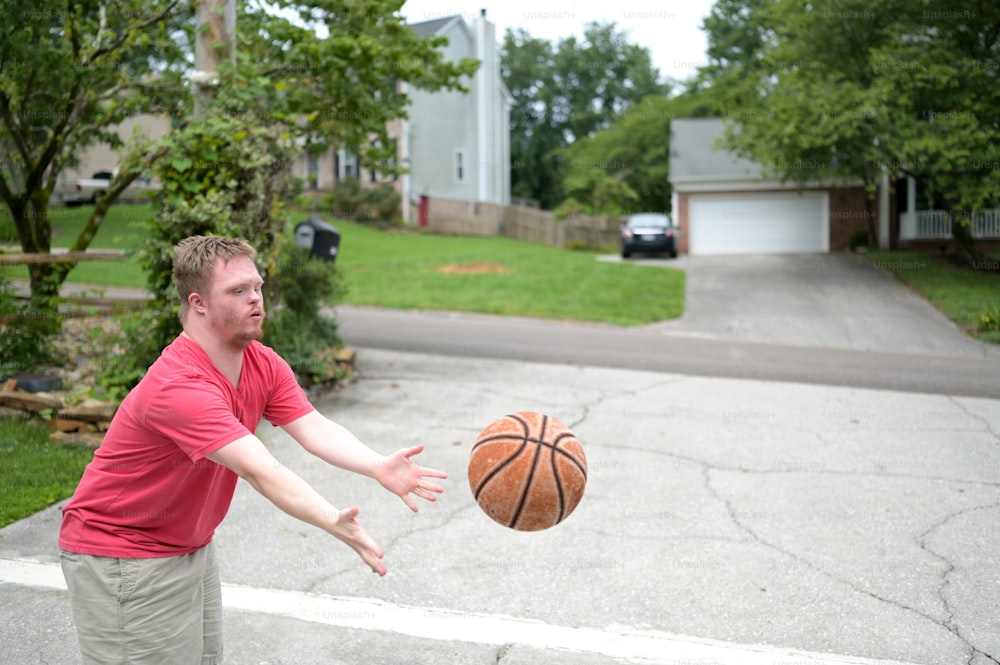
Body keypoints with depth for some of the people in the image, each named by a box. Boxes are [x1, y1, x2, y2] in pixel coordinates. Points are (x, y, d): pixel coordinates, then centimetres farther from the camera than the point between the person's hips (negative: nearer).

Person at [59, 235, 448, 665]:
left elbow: (315, 429, -15)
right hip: (122, 559, -8)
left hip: (192, 548, 8)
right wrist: (332, 522, -51)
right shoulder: (178, 386, -31)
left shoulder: (265, 365, -4)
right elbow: (260, 471, -40)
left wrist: (379, 467, -32)